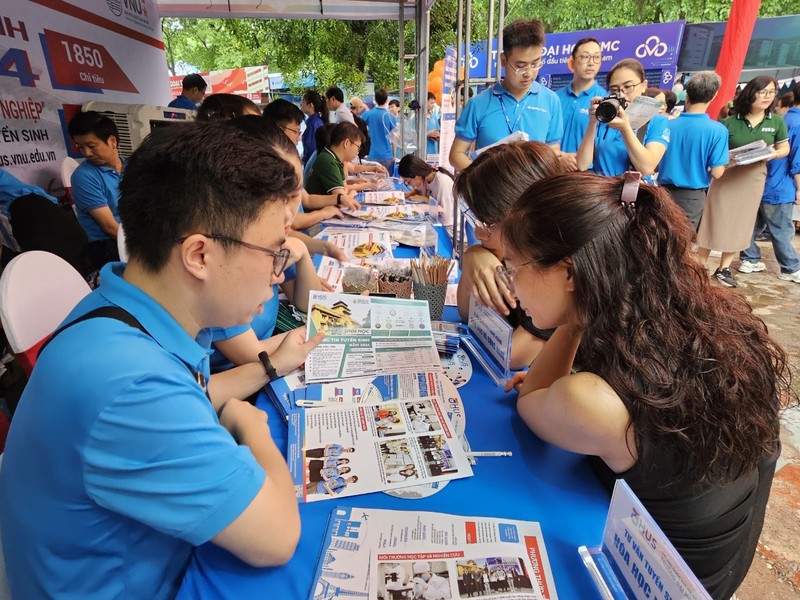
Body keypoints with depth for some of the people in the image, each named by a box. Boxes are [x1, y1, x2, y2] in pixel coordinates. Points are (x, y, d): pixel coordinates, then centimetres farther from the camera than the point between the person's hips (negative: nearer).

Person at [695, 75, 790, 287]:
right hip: (726, 177, -3)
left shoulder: (777, 122, 3)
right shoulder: (729, 122, -6)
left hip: (753, 179, 3)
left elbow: (785, 147, 10)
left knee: (739, 226, 10)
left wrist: (775, 154, -11)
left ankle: (723, 269, 22)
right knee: (714, 223, -2)